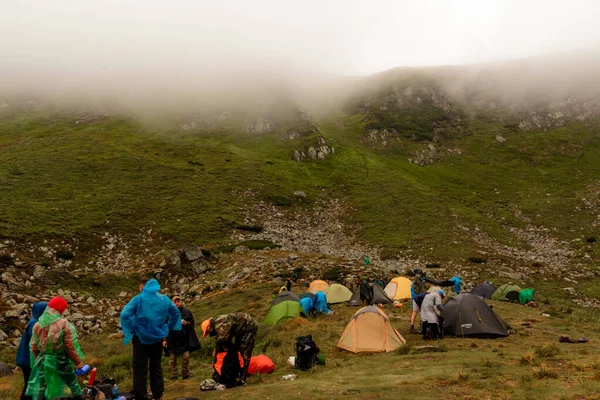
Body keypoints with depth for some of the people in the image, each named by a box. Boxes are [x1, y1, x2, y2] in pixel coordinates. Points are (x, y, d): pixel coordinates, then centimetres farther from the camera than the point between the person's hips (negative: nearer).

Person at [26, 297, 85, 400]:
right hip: (61, 361, -4)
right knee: (72, 382, 16)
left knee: (40, 391, 12)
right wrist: (78, 361, -2)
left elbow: (33, 347, 6)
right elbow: (70, 346, -13)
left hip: (43, 361, 4)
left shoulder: (38, 324, 0)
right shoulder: (64, 324, -14)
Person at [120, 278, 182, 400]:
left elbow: (125, 314, -20)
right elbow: (176, 313, 13)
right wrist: (167, 328, 15)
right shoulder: (164, 299, 5)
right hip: (158, 337, 4)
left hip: (141, 337, -4)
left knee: (140, 368, 2)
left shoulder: (139, 299, -10)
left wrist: (131, 329, -9)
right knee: (156, 366, 16)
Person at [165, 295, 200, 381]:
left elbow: (192, 322, 12)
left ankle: (185, 374, 12)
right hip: (172, 340, -1)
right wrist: (164, 340, -2)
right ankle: (173, 376, 12)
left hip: (184, 339, 1)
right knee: (172, 359, 3)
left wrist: (187, 322, -11)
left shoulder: (186, 311, 4)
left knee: (185, 357, -2)